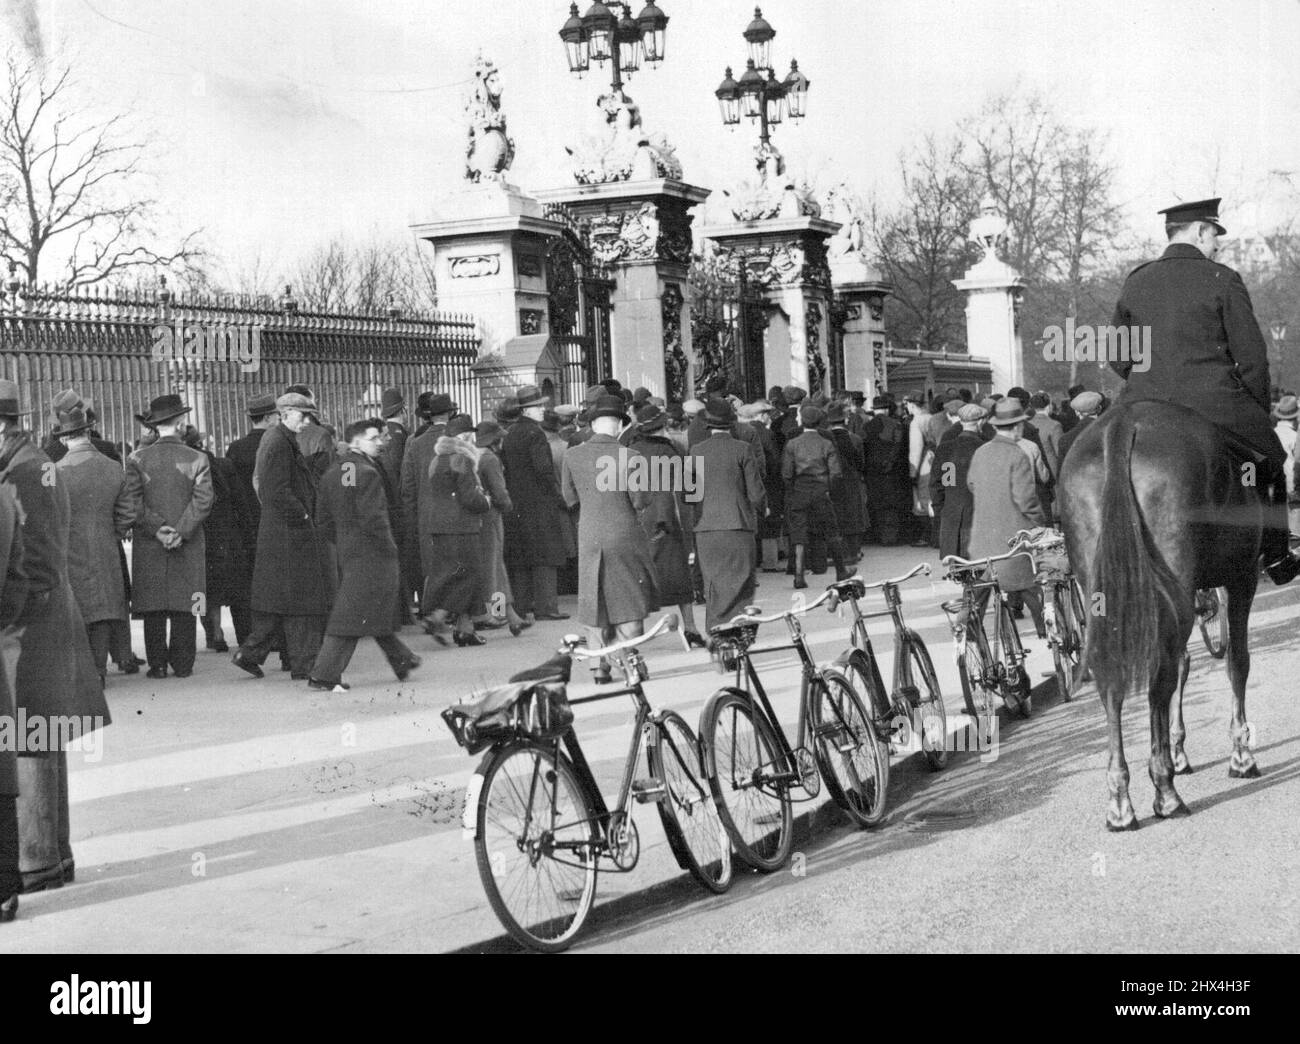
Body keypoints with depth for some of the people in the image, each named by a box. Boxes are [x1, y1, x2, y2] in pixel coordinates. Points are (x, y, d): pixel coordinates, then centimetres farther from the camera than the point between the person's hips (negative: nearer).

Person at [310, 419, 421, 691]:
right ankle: (322, 676, -5)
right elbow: (372, 518, -23)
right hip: (370, 553, -9)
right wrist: (390, 546, -11)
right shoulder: (367, 473, -17)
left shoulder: (331, 473, 9)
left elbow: (323, 518, 12)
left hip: (346, 551, 9)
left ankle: (402, 661, 35)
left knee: (379, 611, 20)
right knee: (351, 616, -5)